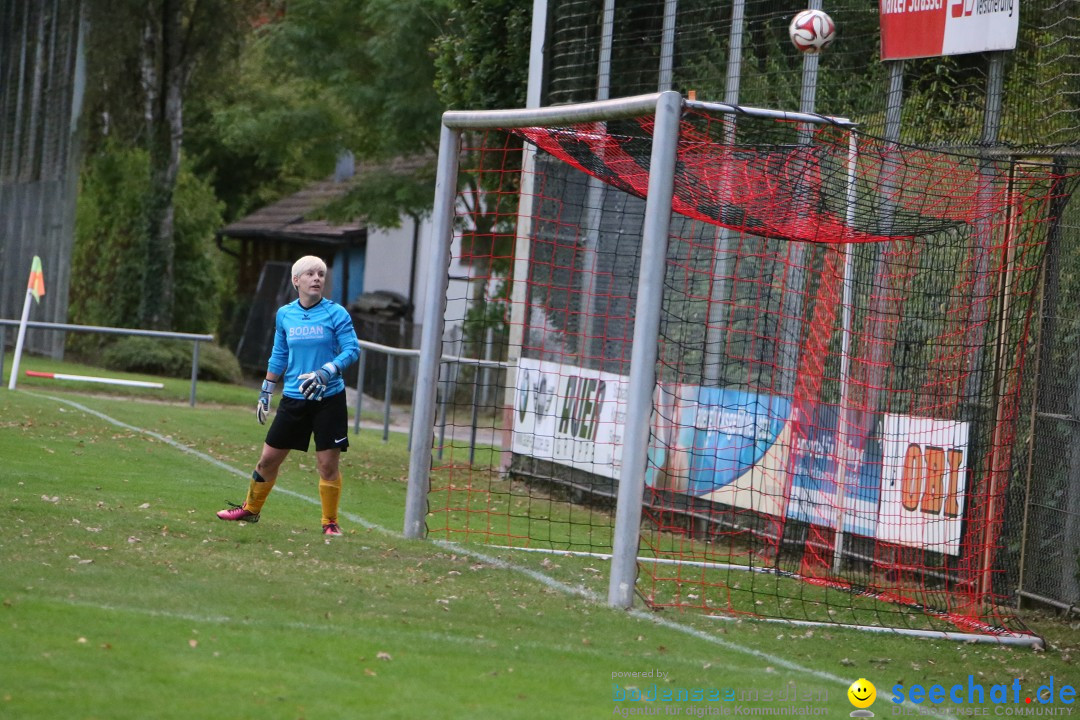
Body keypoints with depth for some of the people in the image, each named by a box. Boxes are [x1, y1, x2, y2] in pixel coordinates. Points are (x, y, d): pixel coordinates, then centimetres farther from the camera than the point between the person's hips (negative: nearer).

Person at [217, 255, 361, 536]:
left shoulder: (336, 313, -6)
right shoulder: (284, 315, 6)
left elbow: (352, 350, -10)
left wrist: (326, 372, -25)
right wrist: (265, 393, 16)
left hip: (329, 399, -3)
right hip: (293, 398, 3)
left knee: (328, 463, -4)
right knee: (269, 458, 7)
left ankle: (330, 522, 11)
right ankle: (251, 509, 26)